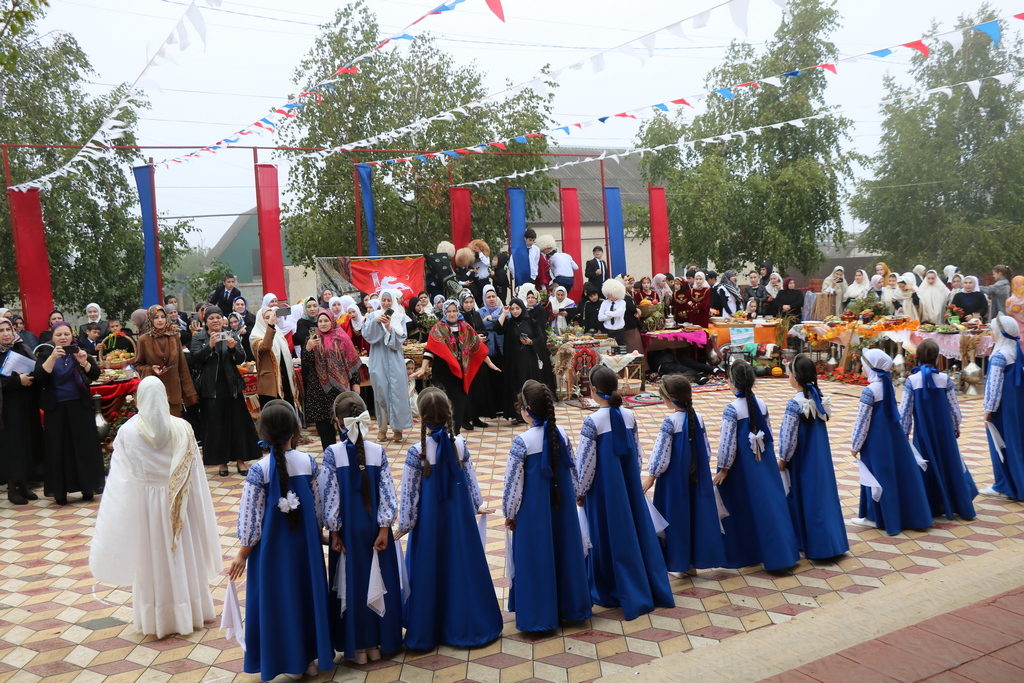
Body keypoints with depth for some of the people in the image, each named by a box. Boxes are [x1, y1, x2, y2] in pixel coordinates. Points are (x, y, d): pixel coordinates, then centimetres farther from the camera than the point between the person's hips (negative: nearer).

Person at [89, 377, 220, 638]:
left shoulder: (127, 432, -14)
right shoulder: (182, 429, -11)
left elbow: (120, 479, -9)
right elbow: (196, 476, -7)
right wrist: (200, 515, 3)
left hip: (144, 505, -1)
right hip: (178, 505, 1)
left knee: (152, 560, 12)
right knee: (182, 556, 16)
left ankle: (156, 618, 24)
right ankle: (190, 612, 31)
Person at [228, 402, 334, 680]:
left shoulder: (259, 469, -17)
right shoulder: (309, 462, -9)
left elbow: (251, 517, -12)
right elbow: (319, 508, -1)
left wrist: (242, 554, -1)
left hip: (272, 546, -2)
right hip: (305, 542, 3)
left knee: (278, 597, 12)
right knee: (308, 592, 17)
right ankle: (312, 657, 29)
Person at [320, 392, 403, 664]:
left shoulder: (332, 453, -12)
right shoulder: (378, 451, -7)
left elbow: (329, 495, -11)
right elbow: (387, 492, -8)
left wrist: (334, 532, -3)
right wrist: (384, 529, -3)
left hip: (347, 530, -1)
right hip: (375, 527, 1)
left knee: (351, 584, 12)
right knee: (378, 581, 15)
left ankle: (356, 646, 23)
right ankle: (379, 642, 25)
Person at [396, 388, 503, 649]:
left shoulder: (416, 452, -17)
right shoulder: (459, 444, -7)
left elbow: (409, 492, -12)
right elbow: (471, 479, 3)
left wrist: (404, 525, -2)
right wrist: (477, 505, 19)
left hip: (429, 520, -3)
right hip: (459, 516, 3)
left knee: (430, 570, 10)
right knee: (463, 565, 16)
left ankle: (427, 632, 22)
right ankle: (466, 625, 29)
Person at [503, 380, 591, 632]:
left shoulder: (522, 441, -19)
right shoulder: (561, 434, -4)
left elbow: (513, 481, -14)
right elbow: (572, 472, 5)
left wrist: (509, 513, -1)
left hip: (533, 510, -5)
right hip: (562, 506, 5)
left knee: (536, 557, 8)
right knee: (564, 551, 17)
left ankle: (539, 615, 18)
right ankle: (569, 606, 31)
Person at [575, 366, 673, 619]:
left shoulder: (593, 421, -19)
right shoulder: (629, 415, -2)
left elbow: (586, 462, -15)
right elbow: (637, 453, 7)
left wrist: (580, 492, -2)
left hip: (604, 487, -5)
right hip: (630, 484, 5)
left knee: (609, 536, 7)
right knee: (637, 530, 15)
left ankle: (611, 591, 20)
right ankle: (651, 588, 27)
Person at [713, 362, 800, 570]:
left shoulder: (732, 409, -18)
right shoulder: (762, 404, 0)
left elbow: (728, 443, -17)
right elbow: (769, 436, 8)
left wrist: (723, 468, -9)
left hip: (742, 465, -5)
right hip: (764, 462, 5)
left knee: (742, 507, 7)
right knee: (770, 501, 13)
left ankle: (743, 554, 18)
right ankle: (782, 551, 20)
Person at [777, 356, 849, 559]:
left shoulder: (795, 403, -22)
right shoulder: (821, 397, -1)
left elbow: (790, 437, -18)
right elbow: (821, 427, 6)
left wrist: (782, 459, -5)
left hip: (802, 461, -7)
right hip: (821, 458, 7)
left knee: (803, 498, 7)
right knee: (822, 495, 15)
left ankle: (807, 542, 18)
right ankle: (829, 541, 24)